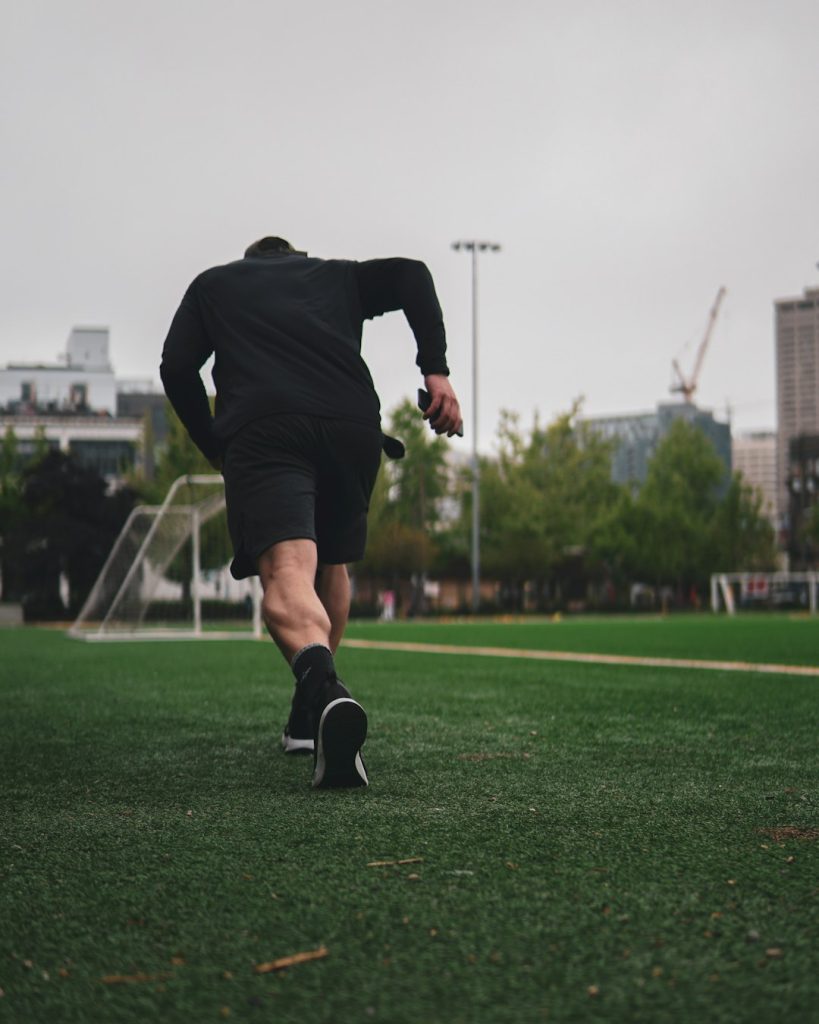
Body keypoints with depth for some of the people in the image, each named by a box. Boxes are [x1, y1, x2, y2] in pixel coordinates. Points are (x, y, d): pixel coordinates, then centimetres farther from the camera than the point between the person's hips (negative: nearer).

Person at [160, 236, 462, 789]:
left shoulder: (211, 283, 30)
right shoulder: (339, 275, 32)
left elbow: (177, 368, 16)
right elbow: (409, 274, 13)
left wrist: (214, 447, 28)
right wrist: (435, 369, 5)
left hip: (260, 429, -2)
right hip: (354, 425, 3)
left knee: (286, 572, -19)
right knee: (332, 565, 24)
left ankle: (321, 683, -51)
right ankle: (310, 717, 32)